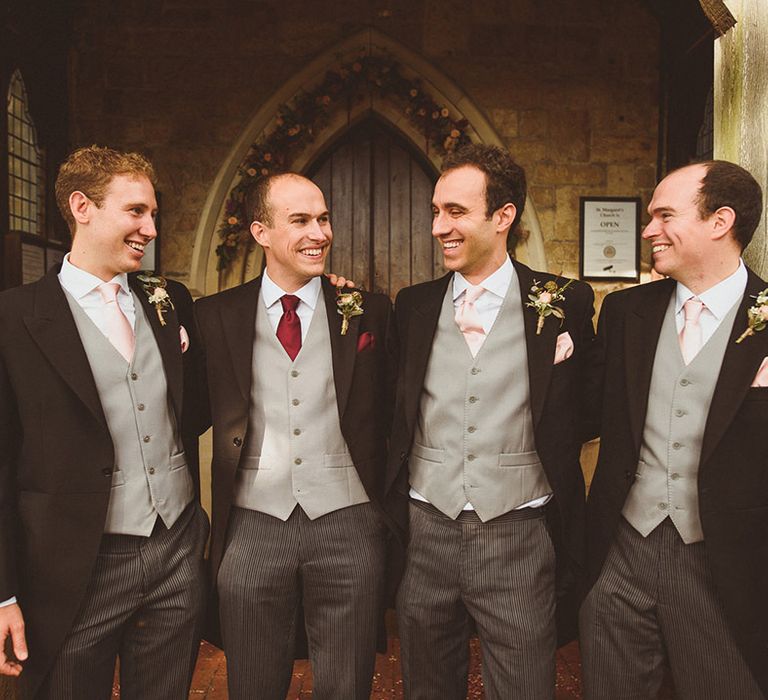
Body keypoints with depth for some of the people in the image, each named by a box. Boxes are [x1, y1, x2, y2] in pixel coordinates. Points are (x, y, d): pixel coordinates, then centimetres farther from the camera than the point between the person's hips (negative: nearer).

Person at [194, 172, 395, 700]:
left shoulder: (370, 312, 2)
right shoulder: (215, 316, 2)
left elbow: (389, 412, 6)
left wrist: (391, 514, 0)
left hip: (348, 522, 0)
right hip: (253, 526, 1)